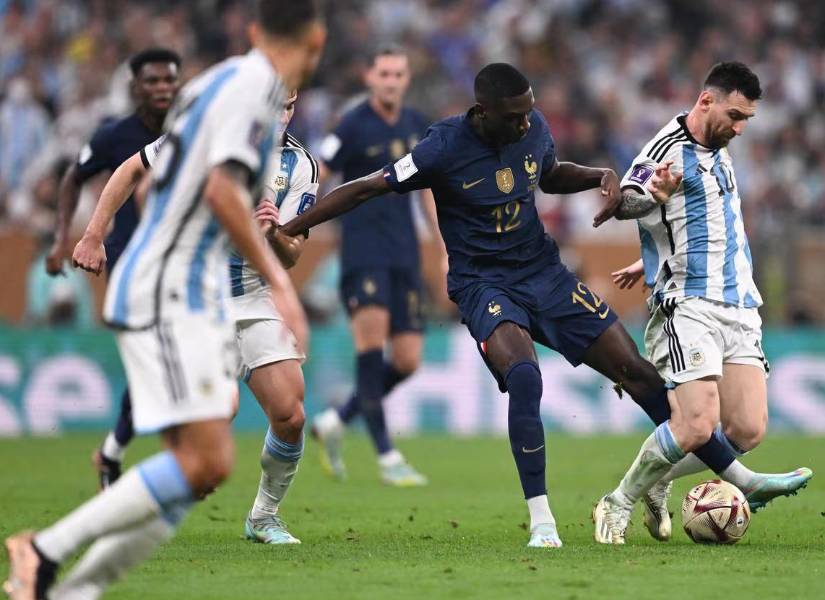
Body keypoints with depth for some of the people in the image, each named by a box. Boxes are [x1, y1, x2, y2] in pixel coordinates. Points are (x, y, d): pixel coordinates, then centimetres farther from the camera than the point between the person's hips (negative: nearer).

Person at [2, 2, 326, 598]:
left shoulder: (224, 80, 17)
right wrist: (278, 281, -21)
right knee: (205, 462, -16)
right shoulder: (253, 86, -13)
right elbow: (222, 191, -24)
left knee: (203, 465, 3)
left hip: (193, 301, 10)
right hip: (165, 298, -10)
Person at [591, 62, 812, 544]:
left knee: (747, 432, -6)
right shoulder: (670, 148, -7)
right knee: (698, 425, -20)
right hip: (688, 307, -8)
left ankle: (659, 482, 18)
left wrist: (655, 263, 33)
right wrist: (654, 196, -43)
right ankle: (619, 506, 2)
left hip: (740, 308, 8)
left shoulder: (719, 155, 19)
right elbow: (625, 202, -22)